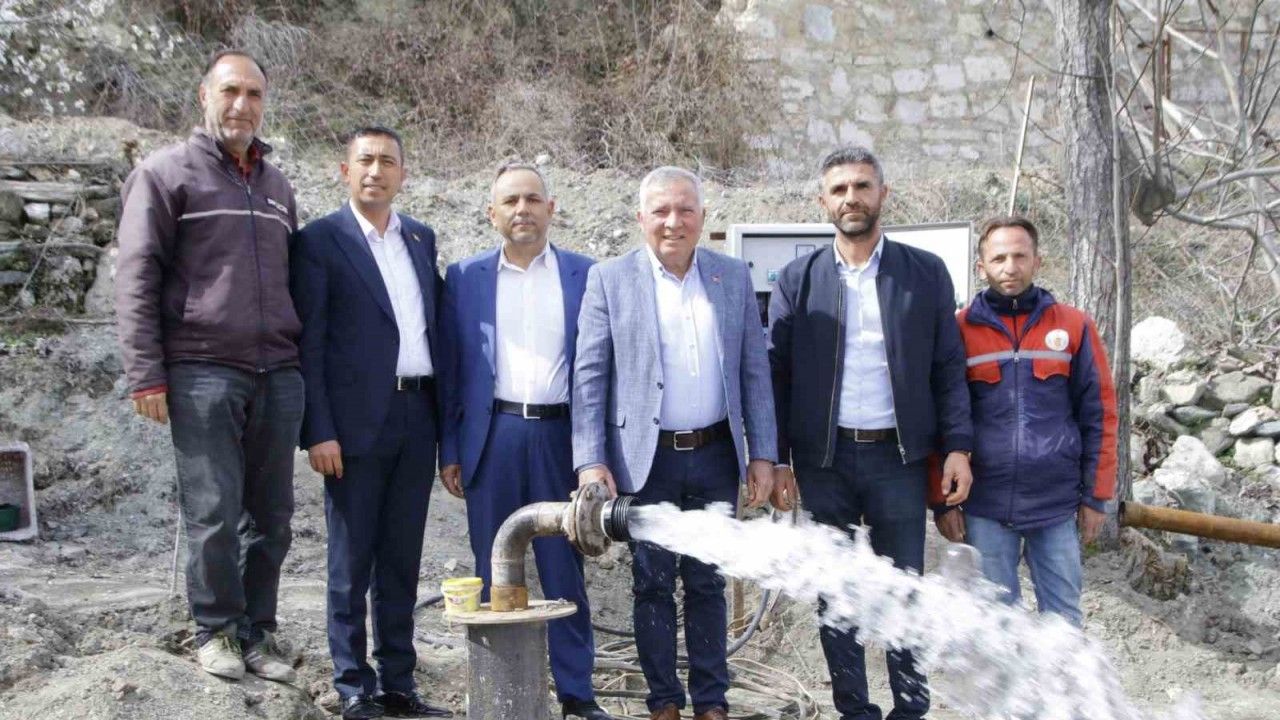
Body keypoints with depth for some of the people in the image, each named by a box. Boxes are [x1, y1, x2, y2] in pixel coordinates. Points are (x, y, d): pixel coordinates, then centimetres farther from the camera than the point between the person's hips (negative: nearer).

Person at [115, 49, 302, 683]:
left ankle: (257, 631, 16)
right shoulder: (165, 173, 3)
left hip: (278, 374, 5)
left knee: (270, 514, 5)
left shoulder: (276, 185, 18)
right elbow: (135, 279, -3)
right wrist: (146, 373, -10)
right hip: (203, 371, -4)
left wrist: (305, 365, 17)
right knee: (214, 512, -3)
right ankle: (216, 630, 12)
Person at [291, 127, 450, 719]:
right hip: (357, 421, -5)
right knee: (351, 562, 4)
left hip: (417, 418, 5)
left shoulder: (422, 239, 14)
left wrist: (446, 416, 10)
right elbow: (309, 343, -6)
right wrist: (318, 431, -12)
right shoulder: (320, 240, -2)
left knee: (402, 560, 11)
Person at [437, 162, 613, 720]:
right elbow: (452, 369, 7)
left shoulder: (584, 274, 5)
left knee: (564, 567, 6)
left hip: (560, 434, -1)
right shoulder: (465, 277, 7)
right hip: (492, 436, 1)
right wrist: (450, 452, 3)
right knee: (495, 570, 7)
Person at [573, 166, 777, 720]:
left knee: (707, 582, 11)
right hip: (645, 459, -2)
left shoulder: (734, 278, 5)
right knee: (652, 584, 8)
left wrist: (763, 454, 2)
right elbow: (589, 377, -3)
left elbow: (754, 372, 7)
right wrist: (590, 461, -10)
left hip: (715, 455, 2)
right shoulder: (610, 280, -2)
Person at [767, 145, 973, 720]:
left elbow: (948, 367, 3)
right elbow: (776, 375, 3)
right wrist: (776, 460, -2)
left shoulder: (926, 273, 3)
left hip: (899, 457, 0)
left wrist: (956, 446, -4)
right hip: (823, 460, 1)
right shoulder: (797, 280, 3)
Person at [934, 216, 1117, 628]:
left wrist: (1096, 496, 3)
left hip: (1058, 505, 1)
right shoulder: (960, 331, -1)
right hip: (985, 508, 0)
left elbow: (1099, 414, 5)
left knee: (1063, 618, 9)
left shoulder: (1073, 327, 2)